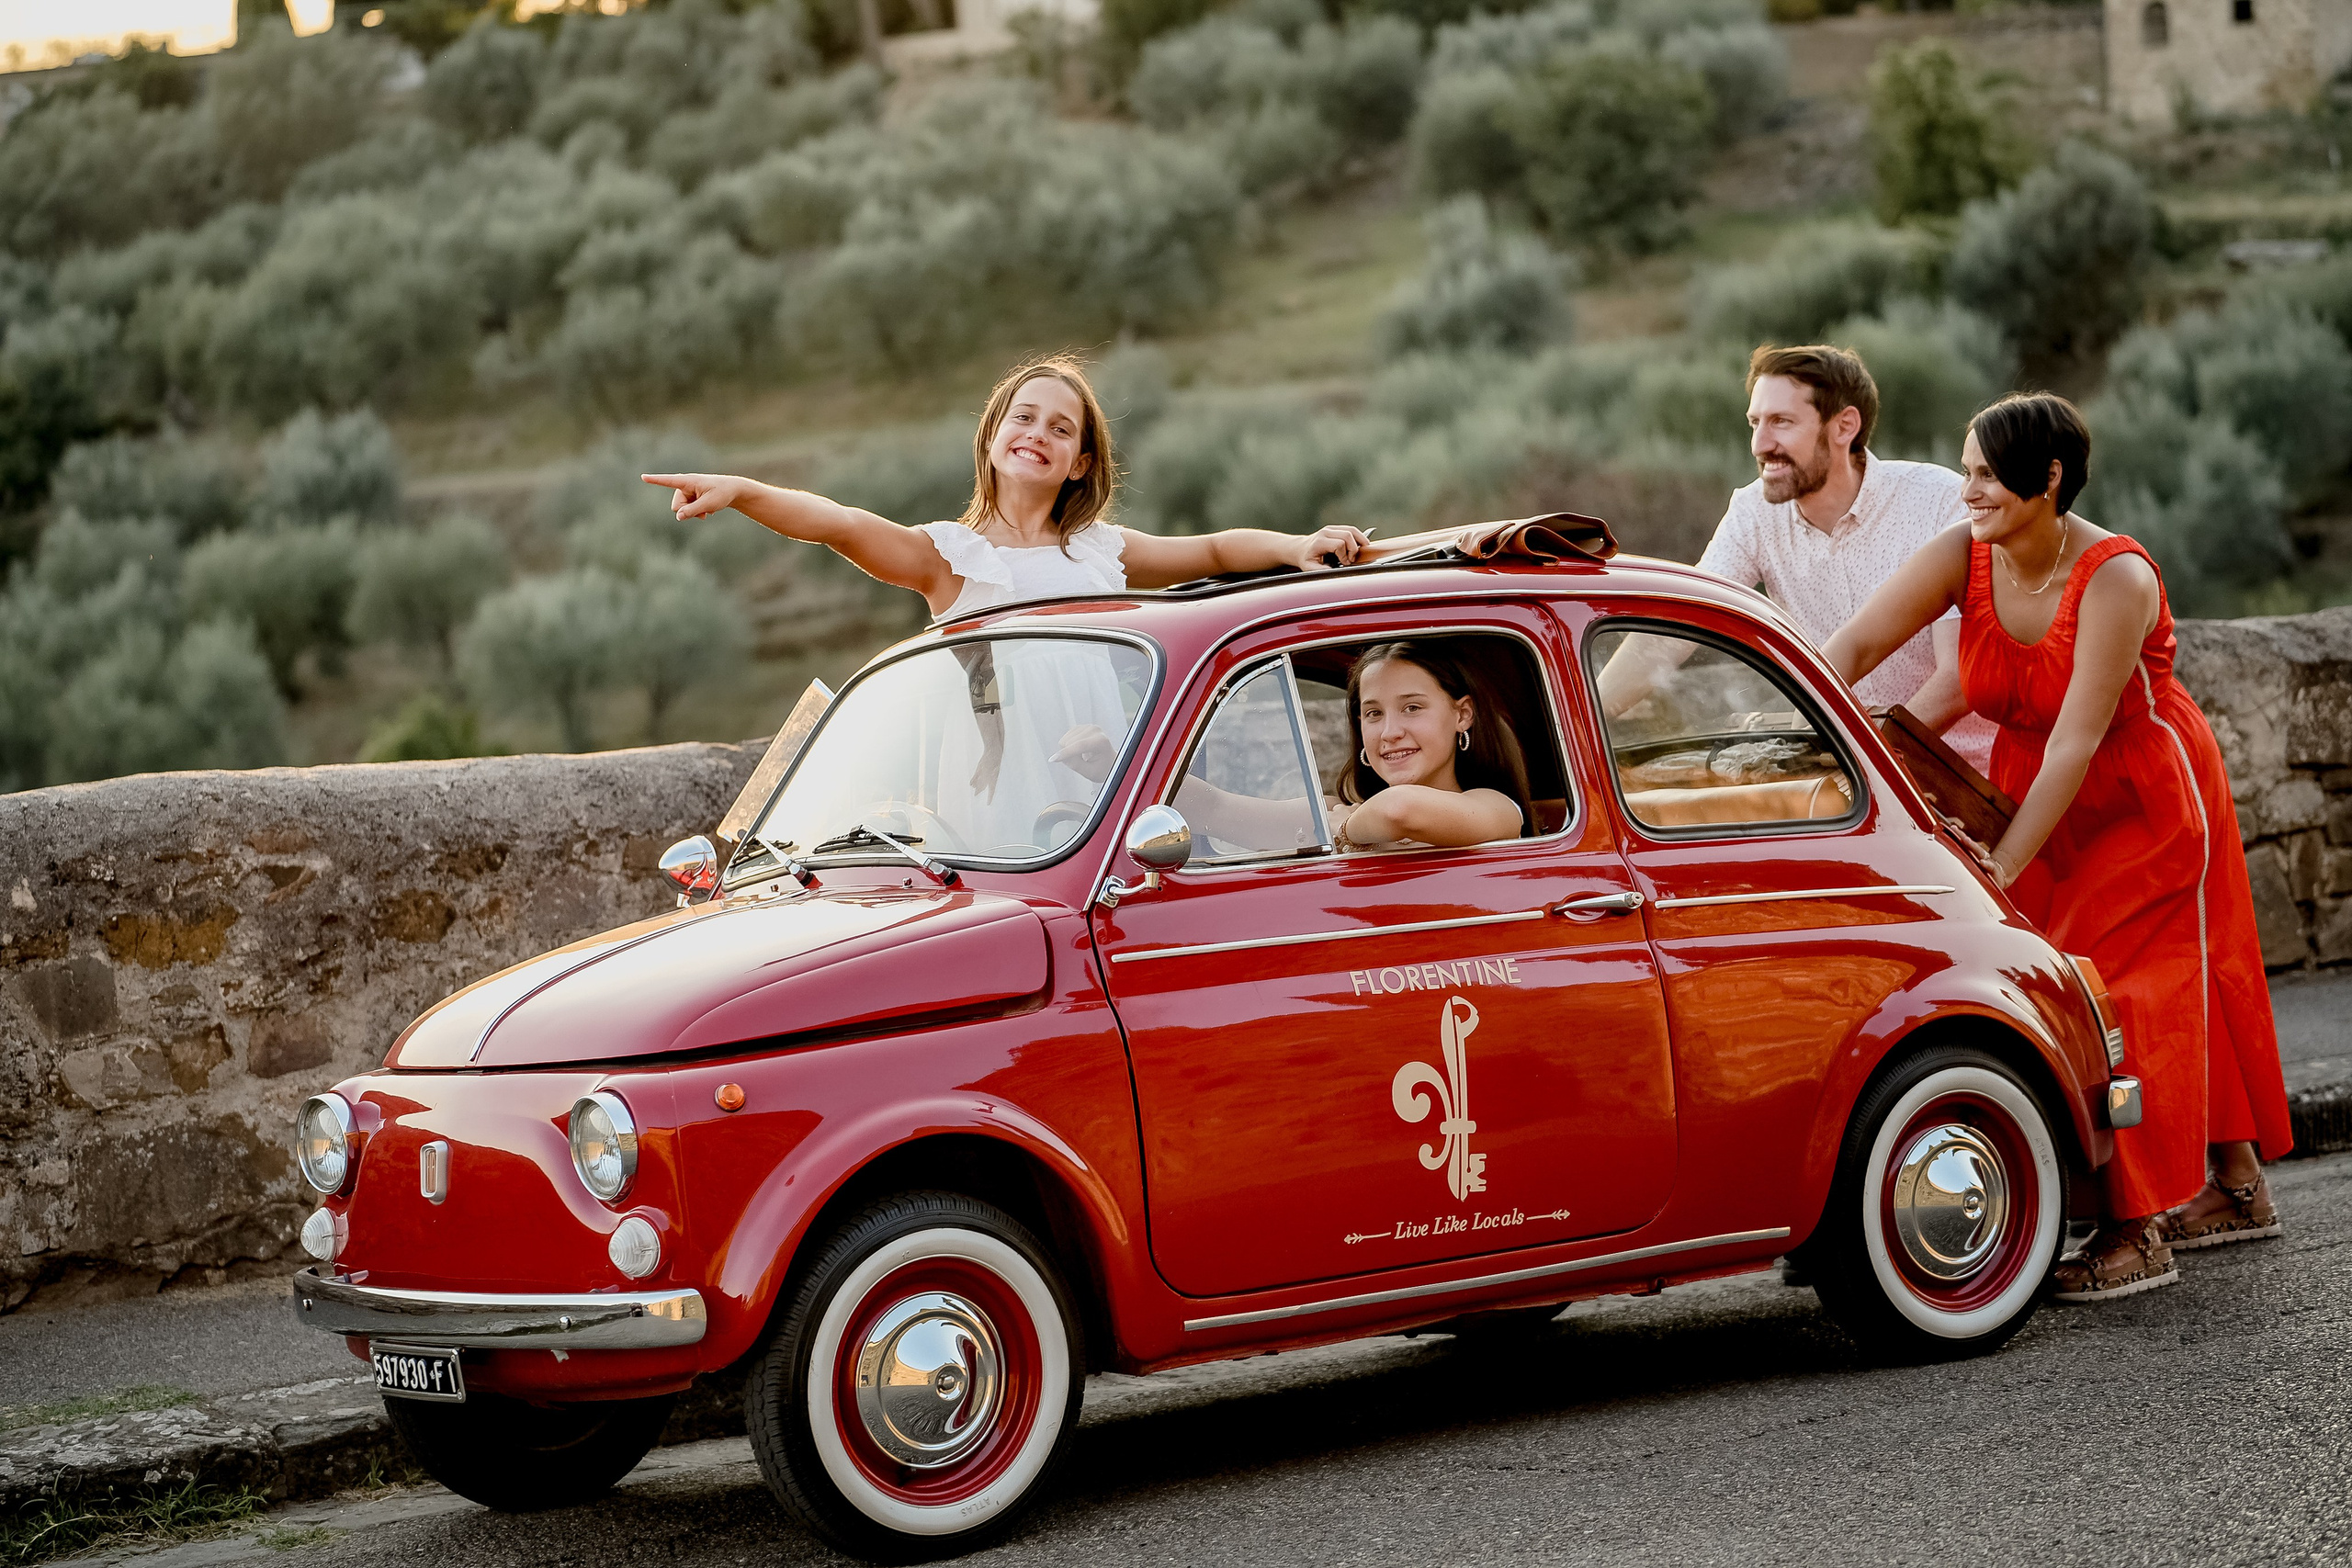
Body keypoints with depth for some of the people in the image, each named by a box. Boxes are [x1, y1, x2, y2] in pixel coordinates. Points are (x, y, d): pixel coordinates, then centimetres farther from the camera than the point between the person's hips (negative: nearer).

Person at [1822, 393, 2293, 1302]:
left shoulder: (2116, 578, -29)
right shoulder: (1963, 557, -13)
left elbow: (2077, 739, -31)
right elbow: (1855, 646, -19)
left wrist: (2003, 867, -34)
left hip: (2144, 800, -6)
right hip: (2035, 796, 6)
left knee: (2131, 991, -8)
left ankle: (2137, 1232, -5)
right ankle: (2238, 1187, 25)